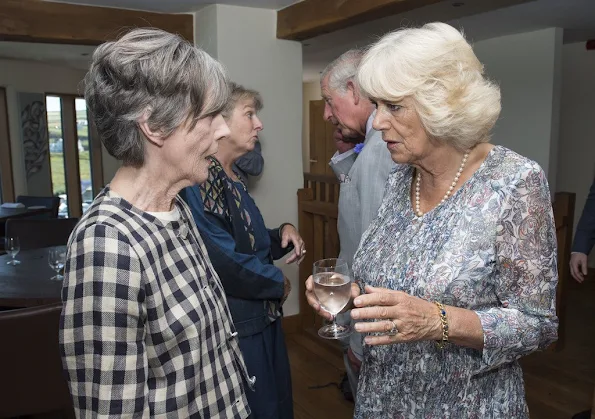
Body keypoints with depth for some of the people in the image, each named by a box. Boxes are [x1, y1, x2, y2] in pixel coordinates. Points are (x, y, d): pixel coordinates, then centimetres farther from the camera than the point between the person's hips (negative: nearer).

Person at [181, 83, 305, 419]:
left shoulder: (233, 179, 9)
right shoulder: (200, 178, -21)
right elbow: (222, 258, -28)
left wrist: (284, 233, -2)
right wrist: (278, 282, -12)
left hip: (262, 318, 9)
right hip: (235, 327, -9)